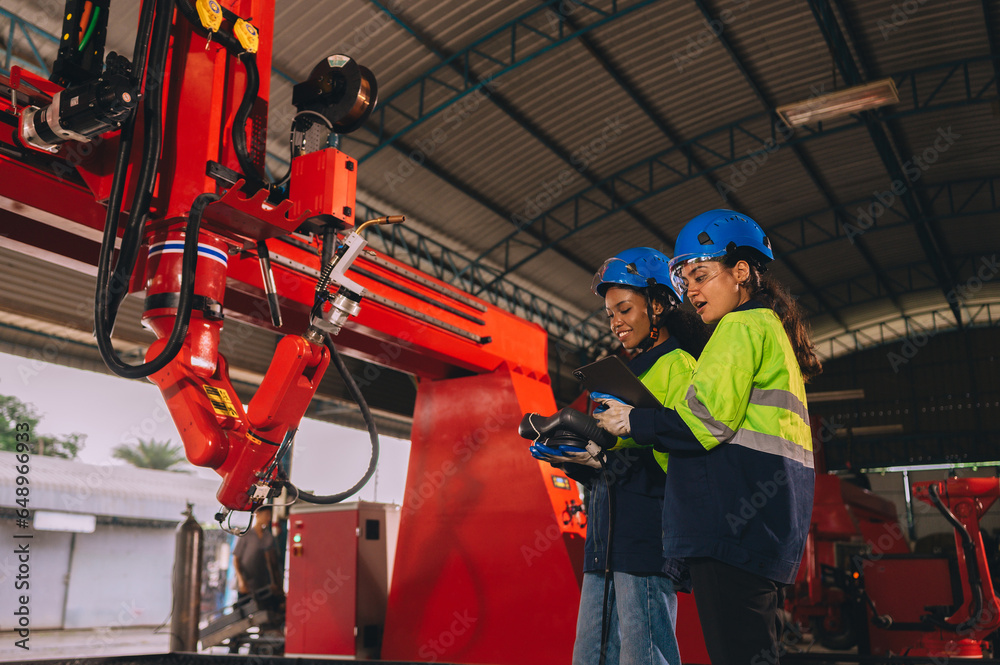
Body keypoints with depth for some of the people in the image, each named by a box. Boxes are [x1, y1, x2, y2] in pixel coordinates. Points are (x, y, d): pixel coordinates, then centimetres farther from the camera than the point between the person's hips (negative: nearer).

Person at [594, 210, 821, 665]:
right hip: (765, 523, 11)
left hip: (734, 521, -11)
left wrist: (633, 422, -3)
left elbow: (706, 420, -16)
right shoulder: (771, 328, 27)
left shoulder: (742, 326, -4)